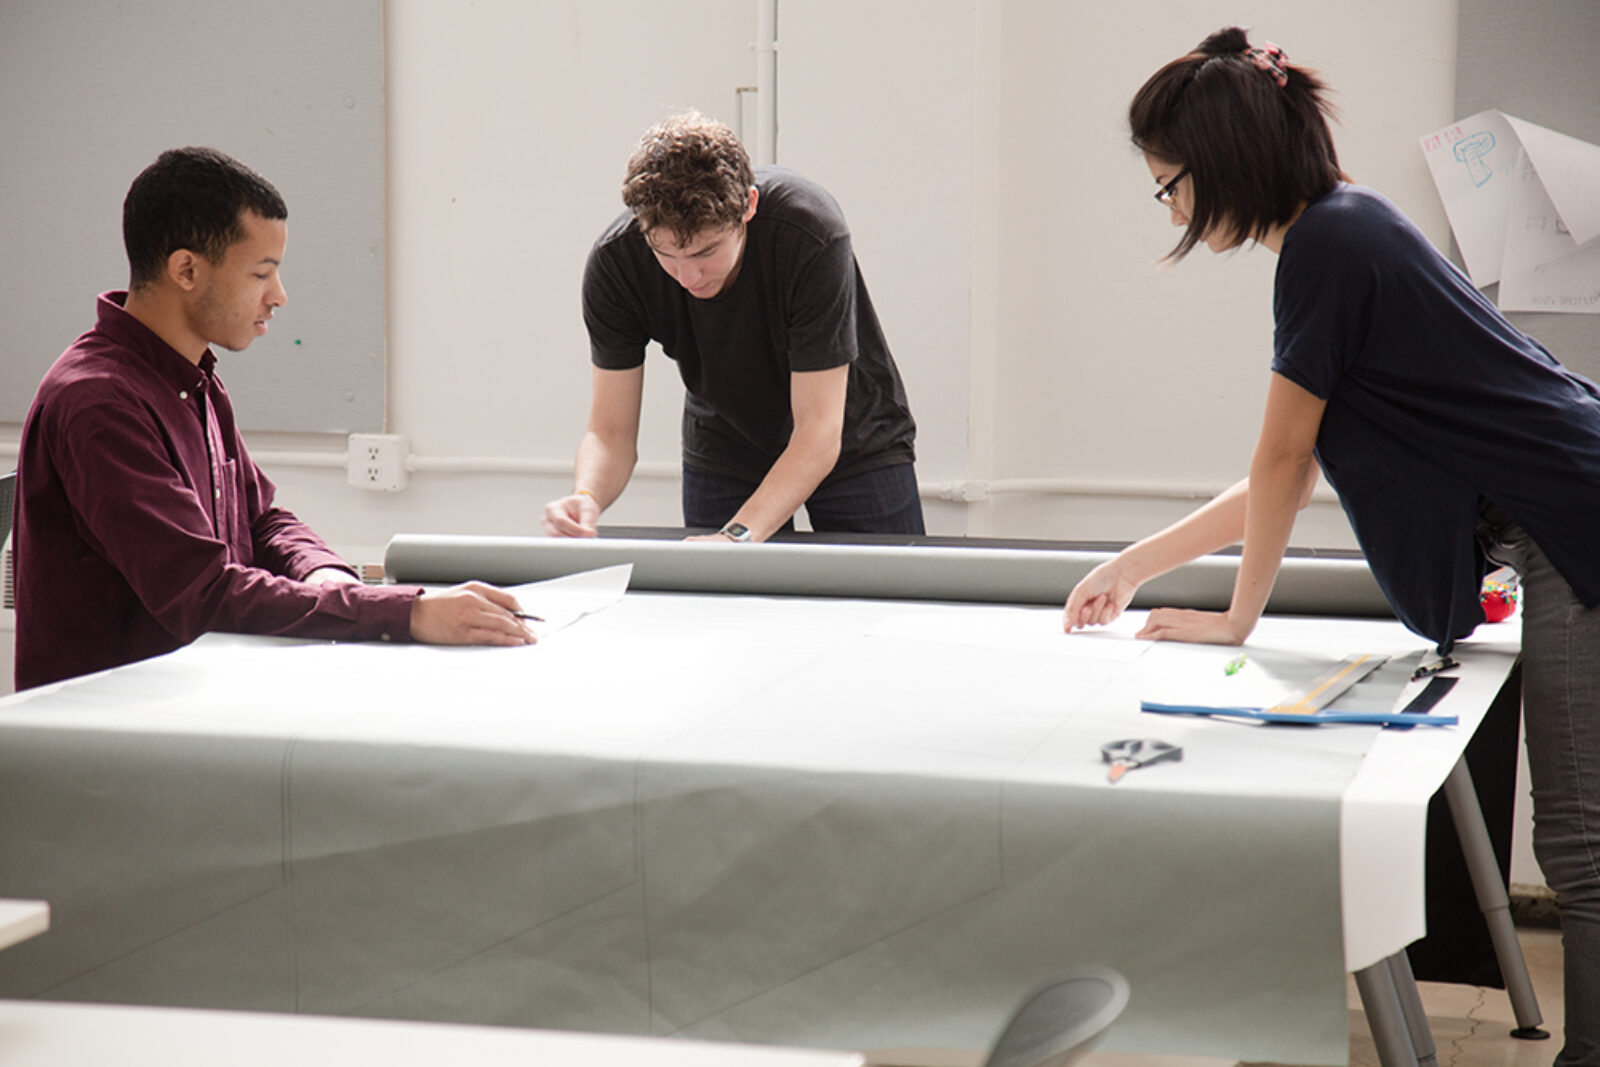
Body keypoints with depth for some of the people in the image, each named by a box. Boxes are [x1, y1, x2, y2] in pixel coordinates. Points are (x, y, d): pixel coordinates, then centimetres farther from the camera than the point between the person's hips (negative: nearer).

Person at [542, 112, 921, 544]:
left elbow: (819, 432, -34)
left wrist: (738, 536, -47)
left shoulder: (811, 236, -34)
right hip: (722, 454, 2)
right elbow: (611, 431, -18)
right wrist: (586, 498, -41)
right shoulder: (615, 262, -25)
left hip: (853, 447, -2)